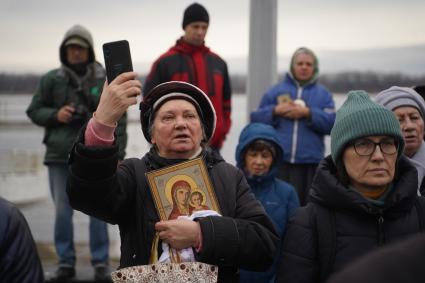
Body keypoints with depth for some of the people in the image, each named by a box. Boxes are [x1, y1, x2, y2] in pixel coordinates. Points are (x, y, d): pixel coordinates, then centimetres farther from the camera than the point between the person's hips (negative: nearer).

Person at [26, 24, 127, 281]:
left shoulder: (106, 80, 2)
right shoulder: (52, 80, 5)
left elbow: (119, 119, 1)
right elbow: (34, 110, 11)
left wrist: (117, 154, -4)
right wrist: (55, 115, -9)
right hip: (59, 156, 2)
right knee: (63, 211, 6)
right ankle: (66, 262, 17)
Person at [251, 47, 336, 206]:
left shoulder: (323, 94, 13)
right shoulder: (275, 91, 13)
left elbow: (331, 122, -2)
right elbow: (256, 119, 8)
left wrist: (308, 113, -10)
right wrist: (275, 111, -6)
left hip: (311, 162, 0)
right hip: (278, 161, 0)